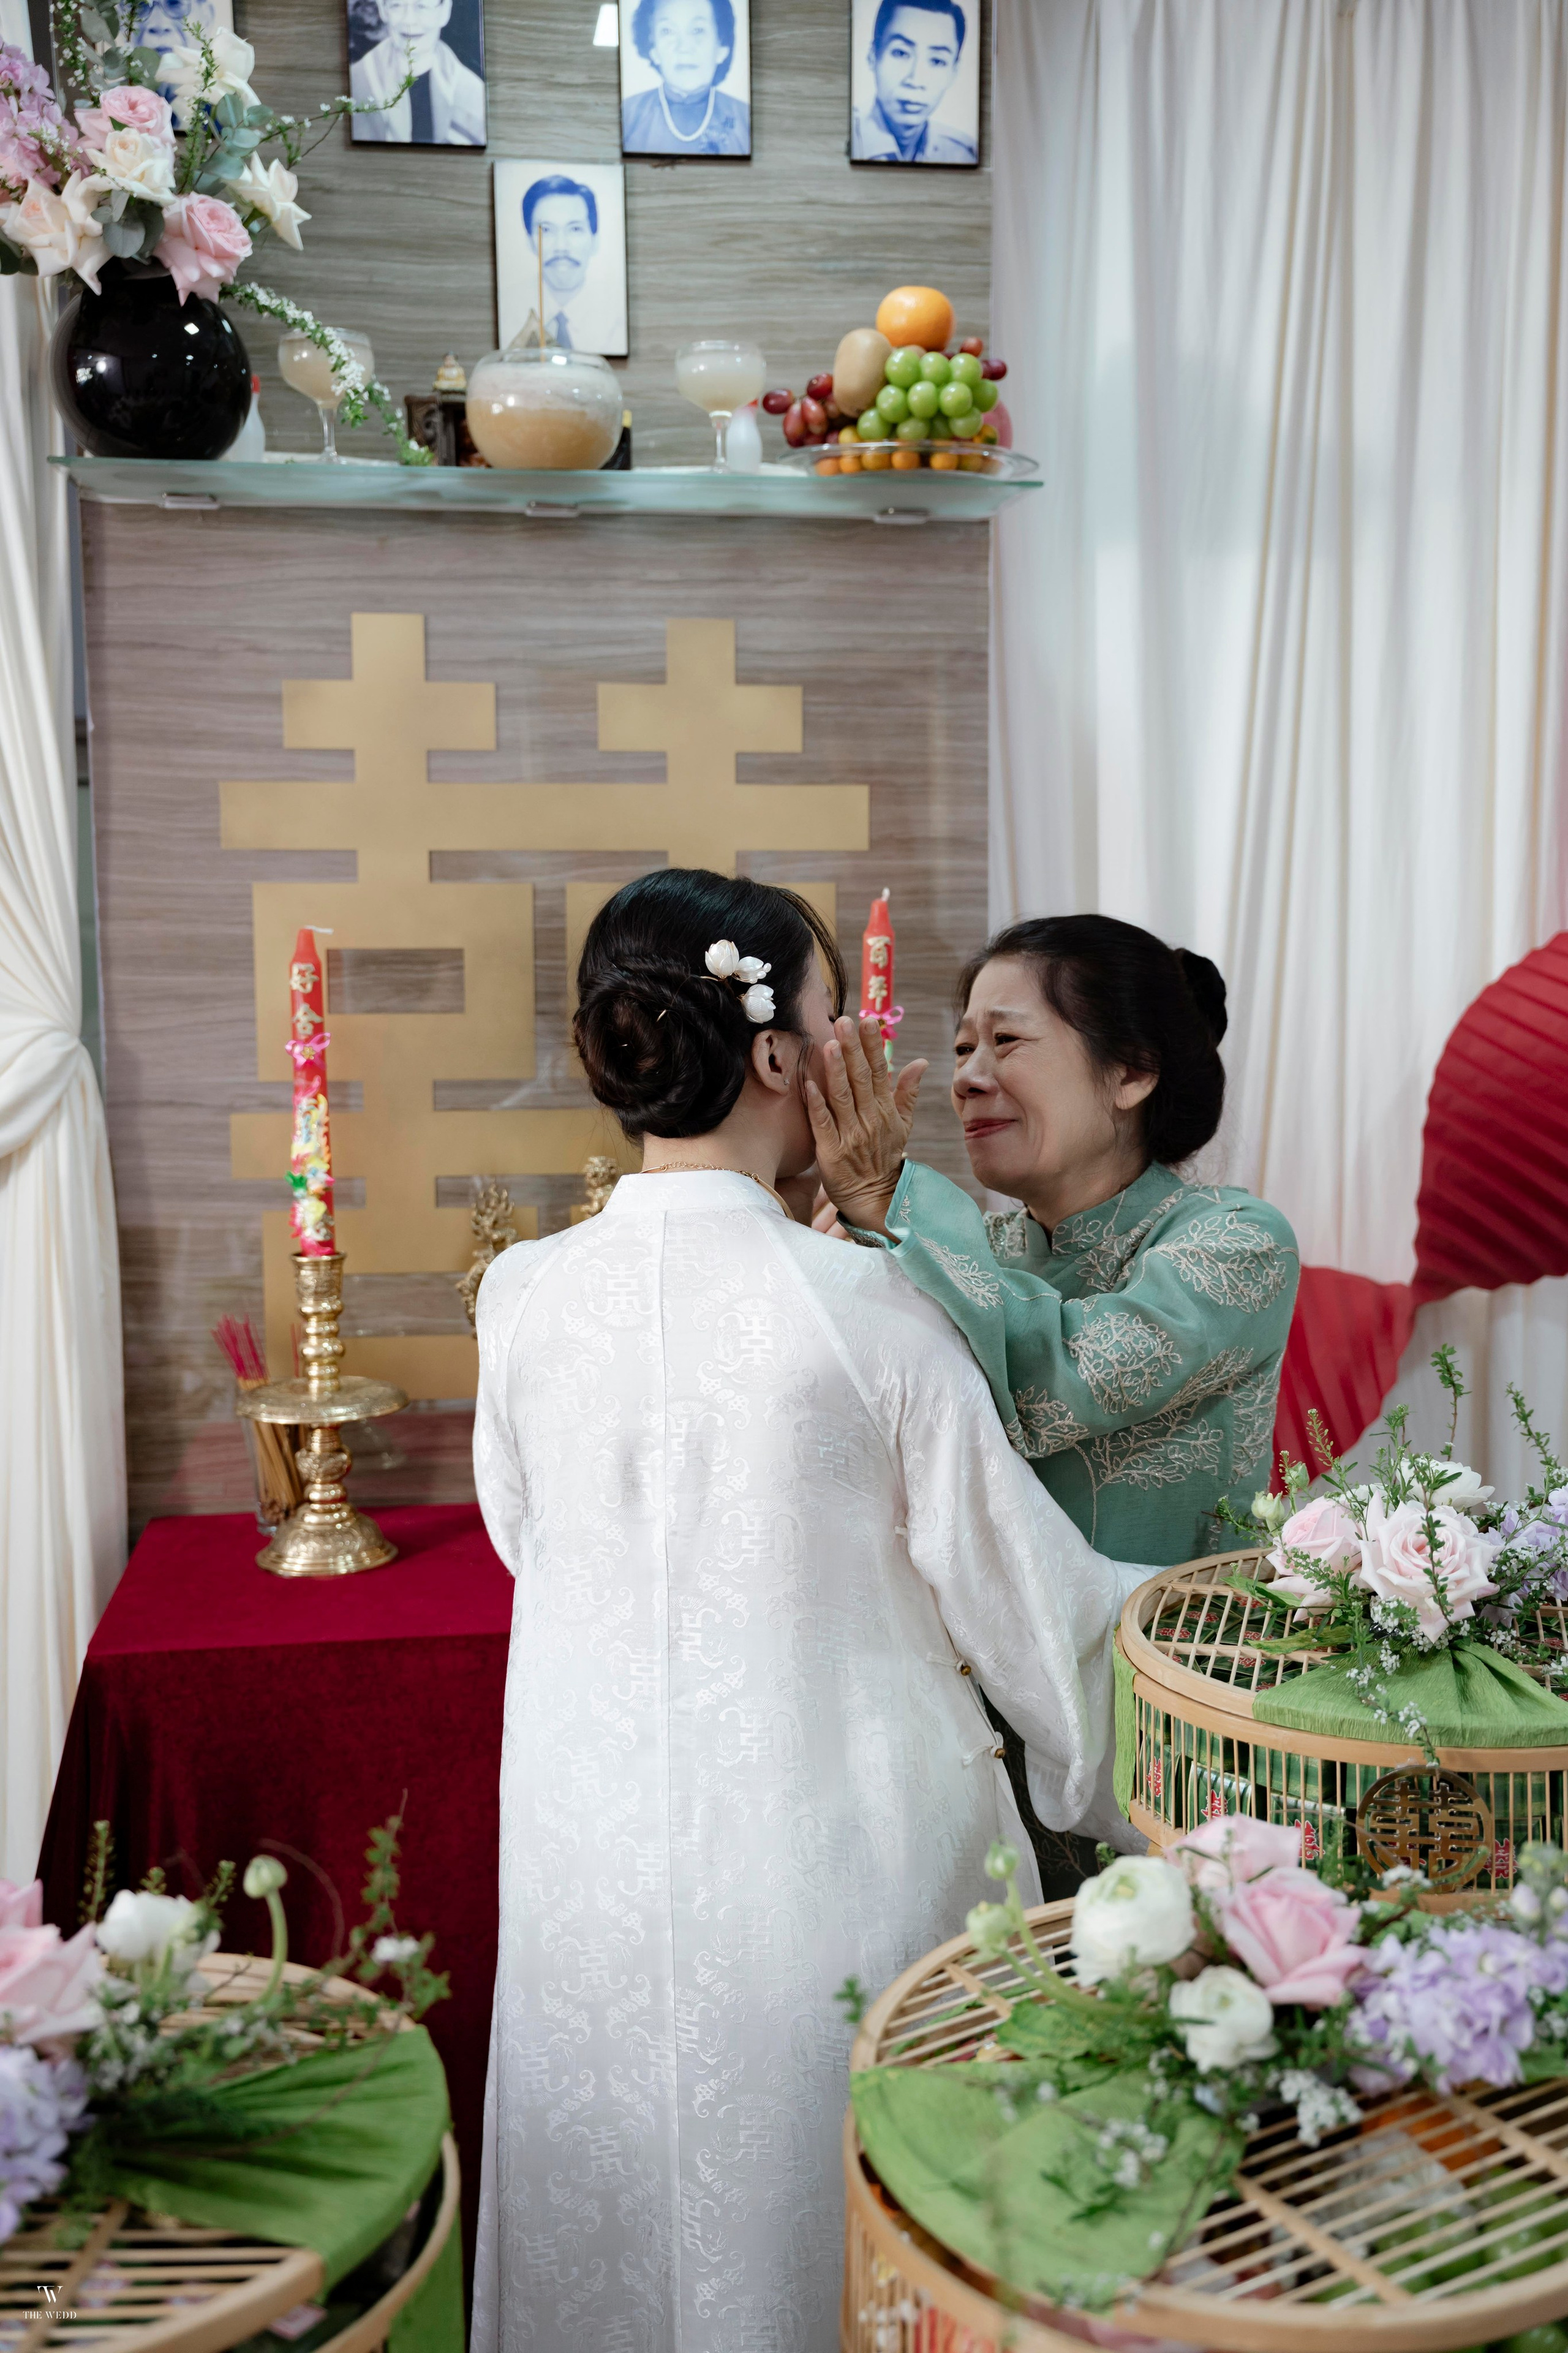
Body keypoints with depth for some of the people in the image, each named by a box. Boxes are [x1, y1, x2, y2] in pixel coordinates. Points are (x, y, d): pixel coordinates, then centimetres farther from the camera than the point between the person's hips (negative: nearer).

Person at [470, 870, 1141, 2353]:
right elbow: (1023, 1594, -9)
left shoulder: (522, 1298, -10)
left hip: (597, 1852, 4)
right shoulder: (862, 1306, -20)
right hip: (837, 1844, -3)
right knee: (835, 2231, 18)